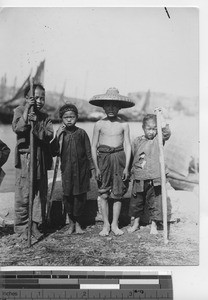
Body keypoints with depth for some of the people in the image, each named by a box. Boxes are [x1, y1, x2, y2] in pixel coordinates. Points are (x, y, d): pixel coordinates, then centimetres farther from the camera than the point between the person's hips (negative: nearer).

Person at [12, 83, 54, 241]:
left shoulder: (45, 117, 10)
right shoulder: (20, 110, 1)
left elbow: (49, 135, -7)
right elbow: (18, 128, -19)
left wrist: (36, 123, -19)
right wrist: (27, 109, -19)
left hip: (41, 159, 4)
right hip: (24, 158, -4)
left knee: (41, 193, 8)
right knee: (23, 195, 0)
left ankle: (35, 225, 21)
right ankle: (22, 226, 15)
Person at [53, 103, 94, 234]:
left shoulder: (81, 133, 0)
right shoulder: (61, 134, 3)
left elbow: (88, 151, 4)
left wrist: (90, 167, 4)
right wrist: (57, 137, -12)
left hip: (81, 169, -1)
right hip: (66, 168, 1)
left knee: (80, 196, 4)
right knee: (68, 196, 5)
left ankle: (78, 223, 19)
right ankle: (71, 223, 22)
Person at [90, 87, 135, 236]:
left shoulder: (124, 124, 2)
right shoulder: (99, 124, 2)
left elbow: (127, 146, 3)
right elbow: (93, 146, 3)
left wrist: (126, 167, -3)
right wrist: (96, 167, -2)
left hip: (119, 158, 0)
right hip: (103, 158, 0)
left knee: (117, 195, 5)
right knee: (104, 195, 4)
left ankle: (115, 224, 19)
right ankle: (106, 224, 19)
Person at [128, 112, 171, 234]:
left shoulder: (158, 140, -1)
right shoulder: (137, 141, 6)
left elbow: (167, 133, -21)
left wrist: (161, 118, -23)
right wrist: (132, 171, 14)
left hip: (154, 178, -3)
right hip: (139, 179, 3)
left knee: (155, 202, 3)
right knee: (136, 201, 15)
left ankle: (154, 225, 20)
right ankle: (136, 223, 33)